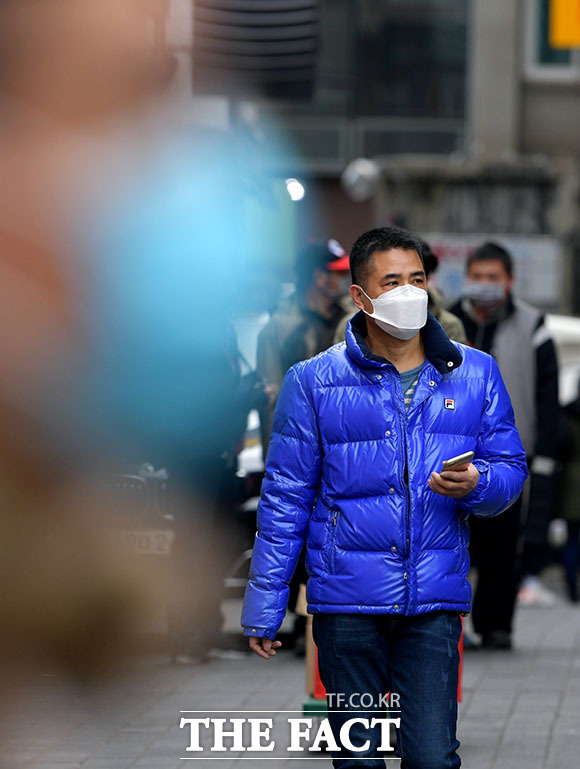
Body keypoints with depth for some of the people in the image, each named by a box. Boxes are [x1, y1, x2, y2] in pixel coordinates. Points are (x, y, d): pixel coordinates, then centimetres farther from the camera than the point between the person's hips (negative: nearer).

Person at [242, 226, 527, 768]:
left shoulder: (474, 373, 8)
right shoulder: (313, 382, 2)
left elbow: (510, 469, 12)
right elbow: (285, 499, 3)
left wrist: (475, 485, -13)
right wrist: (263, 609, 1)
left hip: (434, 600, 1)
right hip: (346, 601, -1)